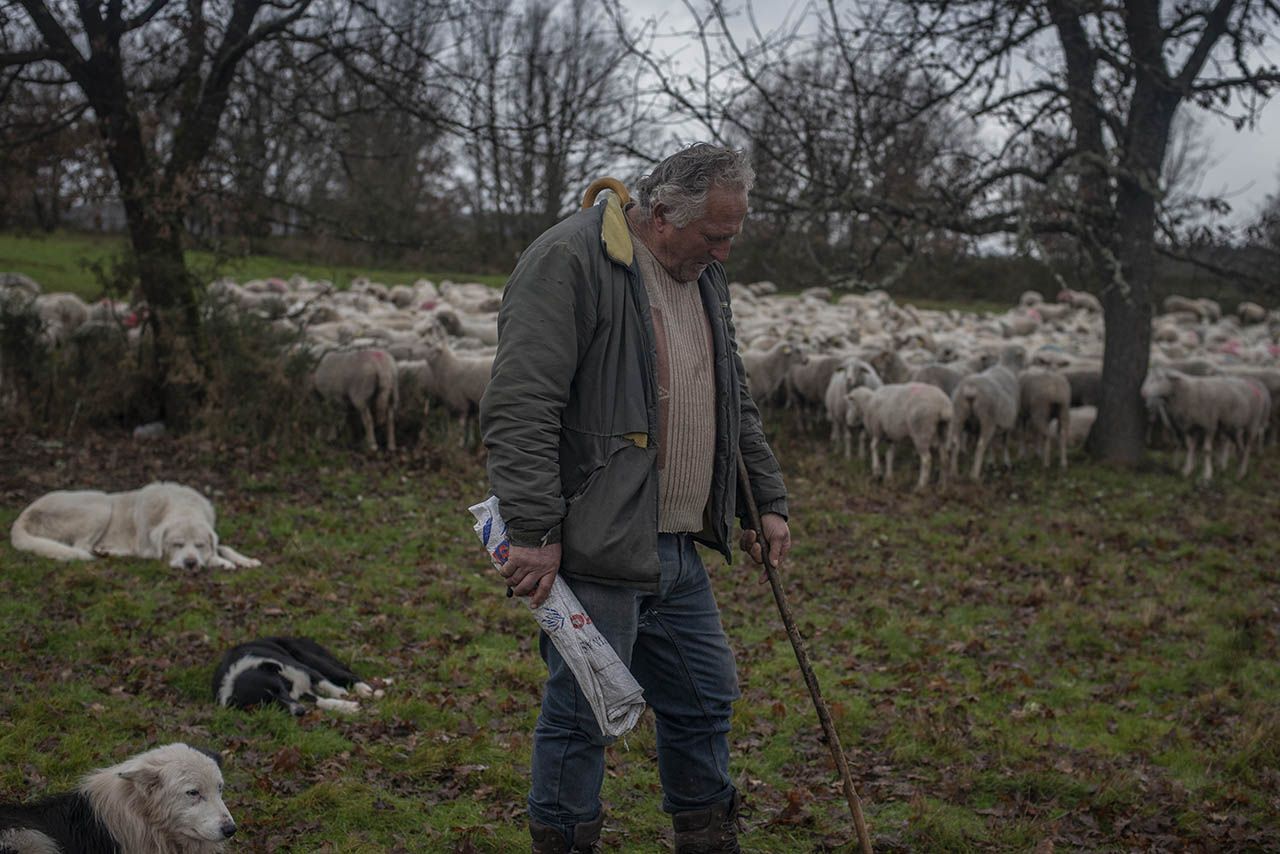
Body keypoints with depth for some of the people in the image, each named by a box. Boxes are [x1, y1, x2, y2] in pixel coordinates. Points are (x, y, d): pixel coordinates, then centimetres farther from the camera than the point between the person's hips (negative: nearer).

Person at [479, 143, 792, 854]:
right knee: (584, 714, 0)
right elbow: (520, 409, -21)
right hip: (596, 550, -9)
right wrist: (536, 532, -24)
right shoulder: (569, 260, -14)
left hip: (678, 550, 9)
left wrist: (768, 499, 21)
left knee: (704, 699, 16)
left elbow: (734, 404, 26)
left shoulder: (704, 277, 15)